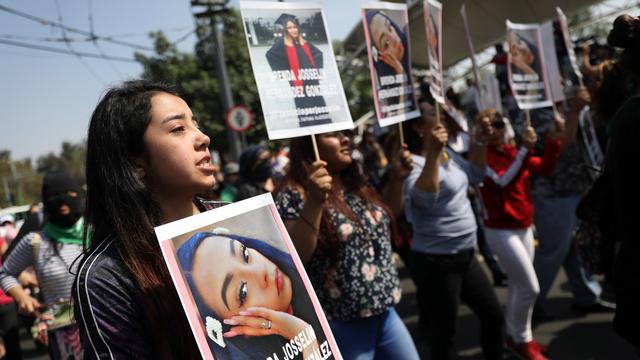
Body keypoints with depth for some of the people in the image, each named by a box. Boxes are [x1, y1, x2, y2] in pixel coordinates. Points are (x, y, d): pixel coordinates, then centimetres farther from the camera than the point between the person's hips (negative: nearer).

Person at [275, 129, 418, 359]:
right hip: (339, 324, -7)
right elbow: (293, 258, -24)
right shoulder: (293, 196, -14)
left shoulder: (356, 184, 6)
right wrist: (314, 202, -32)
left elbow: (385, 221, 22)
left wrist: (396, 180, 9)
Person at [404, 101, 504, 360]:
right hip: (436, 262, -9)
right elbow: (424, 199, -36)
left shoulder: (447, 154, 8)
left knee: (494, 316, 19)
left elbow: (475, 176, 22)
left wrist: (479, 142, 9)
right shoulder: (413, 164, -19)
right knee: (445, 332, 4)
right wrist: (433, 154, -42)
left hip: (465, 256, 9)